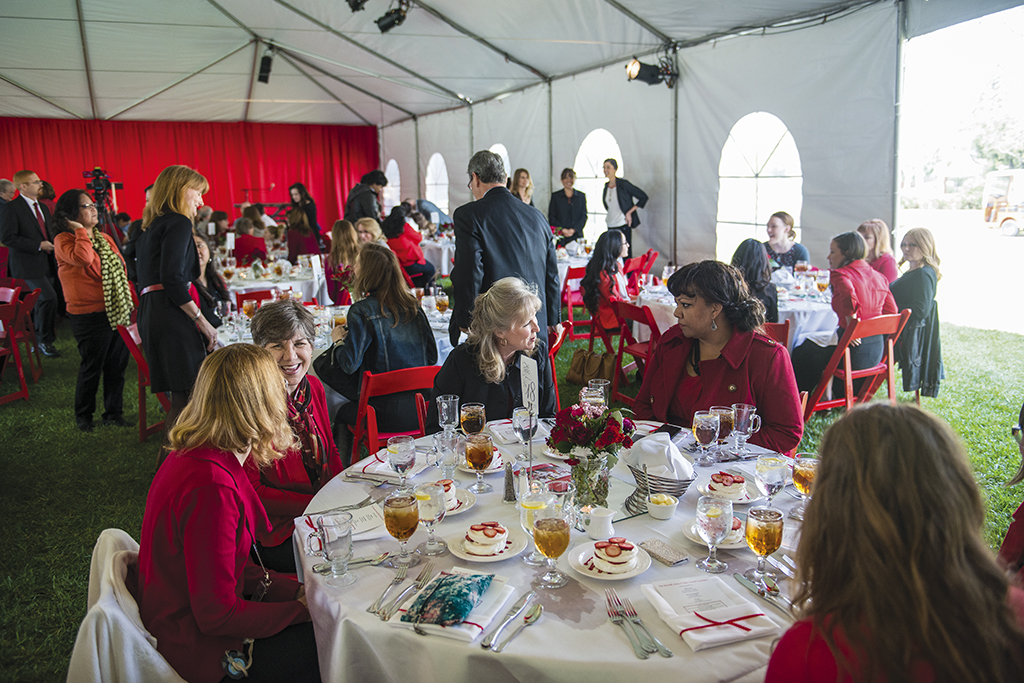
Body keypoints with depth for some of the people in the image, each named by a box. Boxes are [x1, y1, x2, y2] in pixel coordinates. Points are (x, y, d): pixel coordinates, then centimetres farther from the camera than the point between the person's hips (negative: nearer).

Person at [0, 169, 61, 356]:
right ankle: (45, 341, -5)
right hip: (27, 266, -8)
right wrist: (38, 245, -19)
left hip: (46, 263, 8)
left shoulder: (43, 207, 16)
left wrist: (53, 243, 5)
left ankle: (38, 340, 25)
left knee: (41, 302, 12)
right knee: (49, 297, -18)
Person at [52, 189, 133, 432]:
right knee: (92, 367, 3)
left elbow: (121, 270, 20)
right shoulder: (63, 240, -6)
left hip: (118, 313, 6)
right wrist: (80, 230, -14)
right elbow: (83, 257, -28)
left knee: (117, 366, 10)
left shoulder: (105, 239, 15)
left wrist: (130, 303, 16)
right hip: (90, 316, -6)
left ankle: (114, 413, 24)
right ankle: (83, 416, 21)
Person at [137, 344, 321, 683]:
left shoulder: (195, 455, -1)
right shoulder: (211, 488, -32)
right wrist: (303, 608, -14)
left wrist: (297, 590, -1)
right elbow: (216, 615, -26)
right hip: (198, 652, -9)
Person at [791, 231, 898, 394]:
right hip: (877, 350, 8)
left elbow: (849, 296, -33)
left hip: (853, 351, -8)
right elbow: (891, 311, 9)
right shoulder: (879, 277, 9)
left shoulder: (840, 274, -12)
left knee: (800, 353, 12)